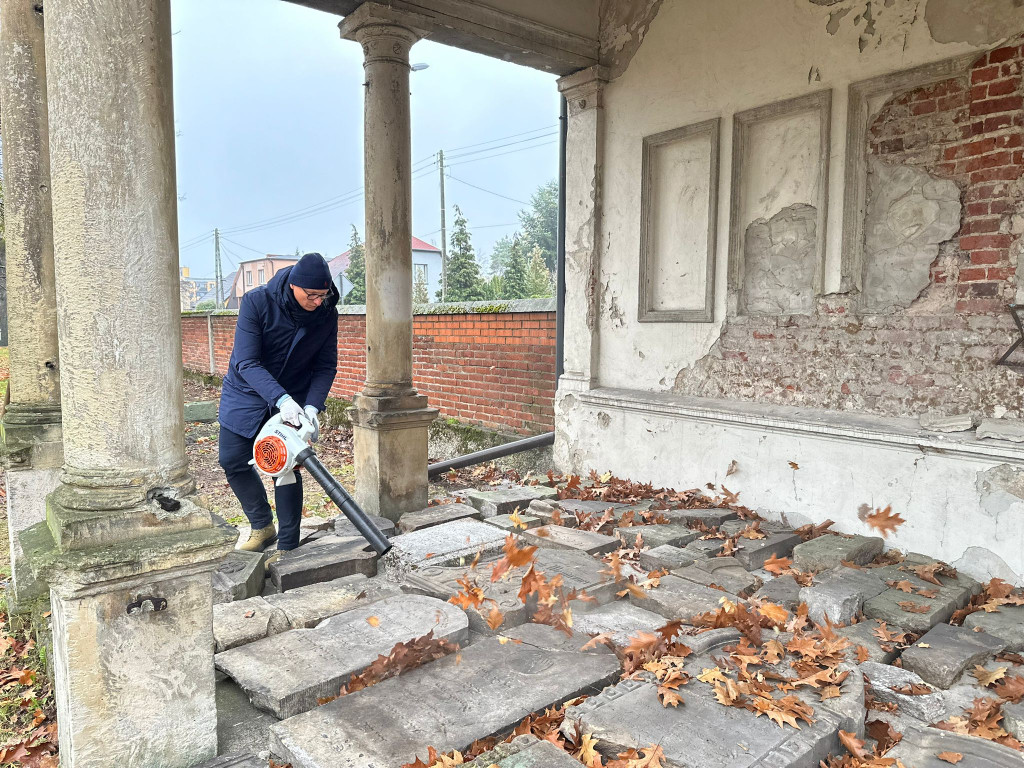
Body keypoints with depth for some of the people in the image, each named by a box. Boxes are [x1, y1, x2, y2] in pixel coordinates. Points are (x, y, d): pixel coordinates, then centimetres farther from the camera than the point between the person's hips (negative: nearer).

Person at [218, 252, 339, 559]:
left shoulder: (327, 313, -15)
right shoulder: (257, 301, -24)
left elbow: (326, 366, -9)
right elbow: (247, 362, -27)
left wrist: (312, 406, -26)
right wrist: (280, 399, -41)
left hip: (294, 400, 0)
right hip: (247, 394, 0)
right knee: (233, 461, 3)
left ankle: (288, 546, 8)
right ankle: (262, 526, 24)